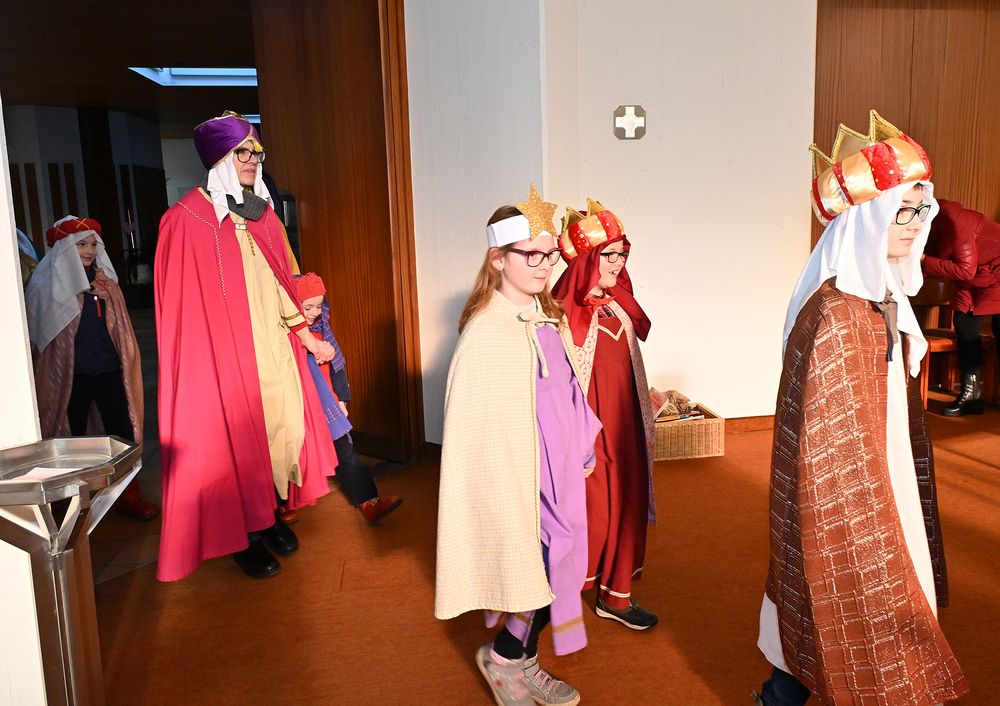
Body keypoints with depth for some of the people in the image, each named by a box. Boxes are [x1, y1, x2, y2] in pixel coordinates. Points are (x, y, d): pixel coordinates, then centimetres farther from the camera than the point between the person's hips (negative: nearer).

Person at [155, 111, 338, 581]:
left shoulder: (261, 213, 10)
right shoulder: (187, 219, -10)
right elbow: (185, 306, -10)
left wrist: (305, 335, 14)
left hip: (274, 348, 6)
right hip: (225, 355, -6)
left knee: (280, 427, 10)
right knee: (236, 440, 3)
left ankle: (271, 517, 30)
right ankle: (244, 537, 20)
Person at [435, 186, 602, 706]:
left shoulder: (547, 317, 5)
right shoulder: (486, 333, -20)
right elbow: (483, 423, -20)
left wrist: (583, 448, 16)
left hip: (557, 468, 8)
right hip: (518, 474, -8)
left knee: (557, 570, 16)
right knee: (550, 574, 0)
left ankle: (521, 663, 37)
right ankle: (503, 657, 26)